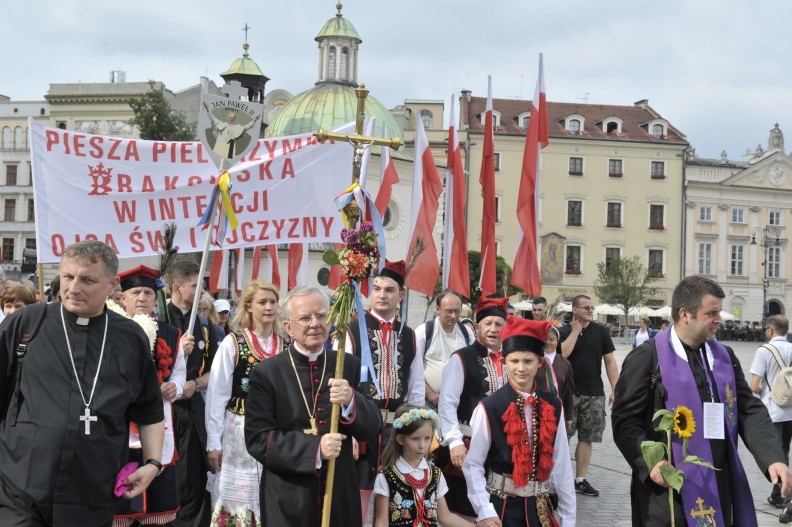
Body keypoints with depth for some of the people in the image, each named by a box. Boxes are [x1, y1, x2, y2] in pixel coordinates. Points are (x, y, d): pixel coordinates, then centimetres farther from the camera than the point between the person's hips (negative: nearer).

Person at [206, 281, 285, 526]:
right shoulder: (233, 343, -6)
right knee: (237, 500, 3)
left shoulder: (286, 345, 4)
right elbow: (216, 395, -6)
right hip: (239, 432, -3)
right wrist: (214, 442, -7)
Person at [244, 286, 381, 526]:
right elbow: (257, 439, -11)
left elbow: (371, 429, 0)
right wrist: (314, 447, -21)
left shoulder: (350, 365, 2)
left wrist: (351, 400, -19)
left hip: (341, 494, 3)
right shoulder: (266, 373, -6)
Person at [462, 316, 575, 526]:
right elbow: (472, 464, -10)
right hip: (500, 506, -3)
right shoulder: (488, 408, -11)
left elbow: (561, 464, 3)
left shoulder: (553, 407, 0)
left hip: (539, 507, 3)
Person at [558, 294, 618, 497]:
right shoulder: (564, 332, -1)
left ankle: (580, 480, 15)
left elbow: (609, 361, 5)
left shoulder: (601, 331, 4)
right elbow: (561, 354, -20)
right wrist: (575, 331, -13)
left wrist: (615, 390, -1)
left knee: (586, 438, 6)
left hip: (594, 394, 2)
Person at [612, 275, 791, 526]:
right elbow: (625, 420, -9)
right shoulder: (647, 357, -7)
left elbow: (750, 411, 9)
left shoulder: (725, 356, 11)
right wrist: (650, 463, -22)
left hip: (719, 485, 6)